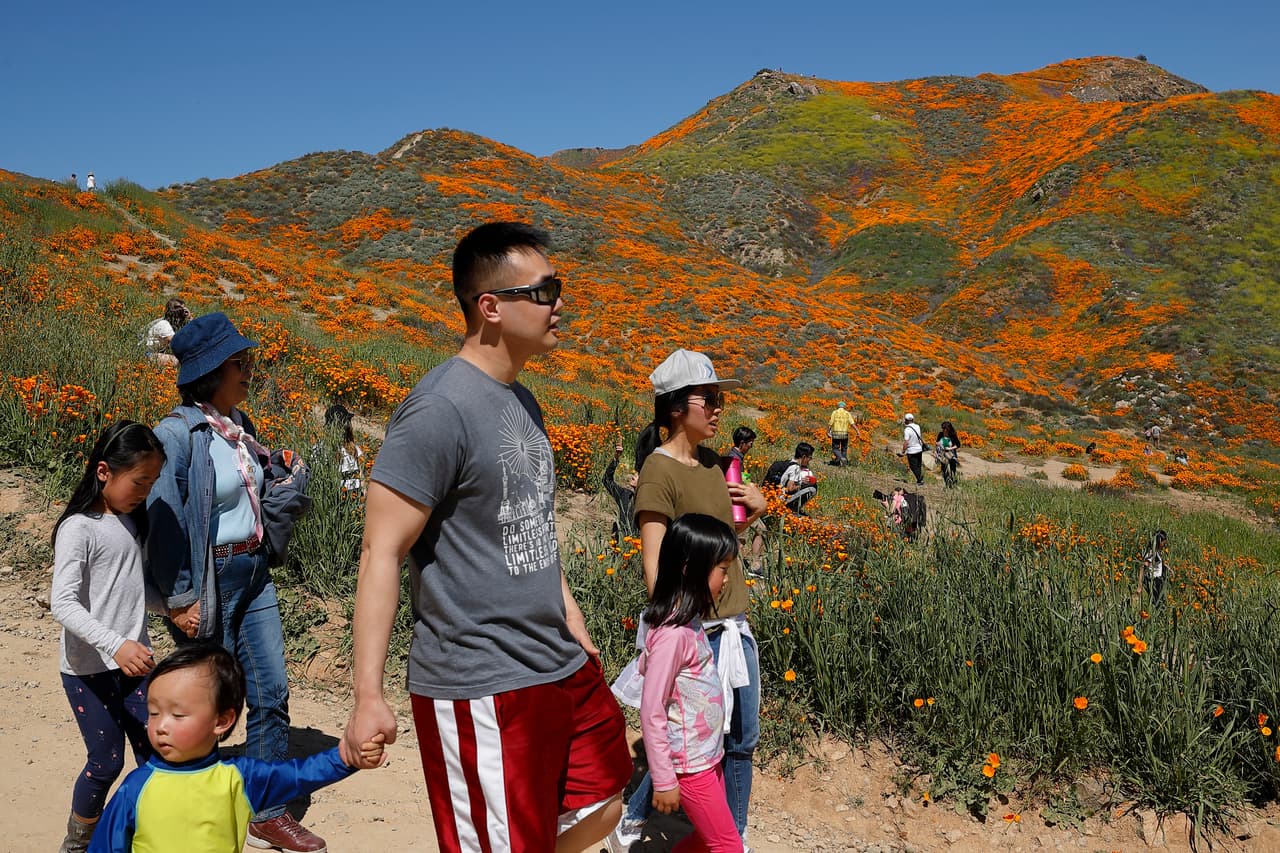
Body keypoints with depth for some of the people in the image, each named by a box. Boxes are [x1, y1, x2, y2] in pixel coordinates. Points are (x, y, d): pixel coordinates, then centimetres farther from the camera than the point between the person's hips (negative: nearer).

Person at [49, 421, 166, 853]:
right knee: (106, 762, 1)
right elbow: (63, 604, -23)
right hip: (88, 669, -6)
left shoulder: (132, 520, 6)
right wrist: (114, 644, -33)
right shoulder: (79, 529, -16)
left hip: (133, 662, 6)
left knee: (154, 754, 7)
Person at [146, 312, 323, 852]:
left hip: (252, 572, 7)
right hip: (209, 582, -7)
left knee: (272, 691, 9)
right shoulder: (176, 433, -18)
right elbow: (162, 522, -18)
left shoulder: (239, 425, 6)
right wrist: (180, 600, -16)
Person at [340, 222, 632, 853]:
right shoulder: (439, 409, -18)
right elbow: (381, 553, -19)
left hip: (562, 667, 9)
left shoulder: (522, 402, 10)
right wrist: (368, 697, -21)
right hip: (482, 686, -9)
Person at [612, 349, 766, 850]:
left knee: (742, 739, 15)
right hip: (696, 629, -8)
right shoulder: (659, 470, -15)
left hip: (735, 623, 8)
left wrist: (755, 509, 3)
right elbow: (654, 566, -19)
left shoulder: (710, 462, 8)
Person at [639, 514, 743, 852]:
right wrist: (664, 780, -17)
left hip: (708, 756, 9)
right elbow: (651, 712, -21)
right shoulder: (673, 633, -25)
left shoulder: (689, 623, 2)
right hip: (690, 765, -8)